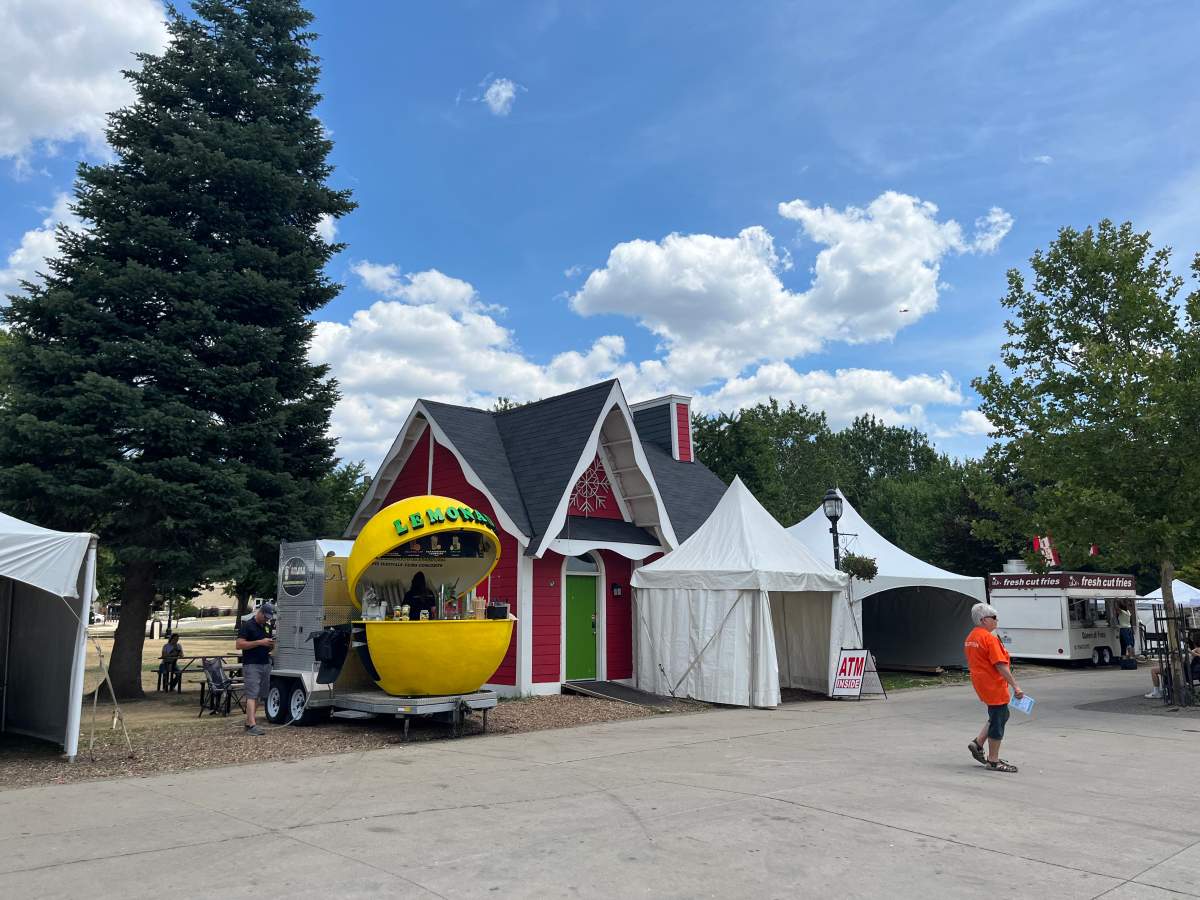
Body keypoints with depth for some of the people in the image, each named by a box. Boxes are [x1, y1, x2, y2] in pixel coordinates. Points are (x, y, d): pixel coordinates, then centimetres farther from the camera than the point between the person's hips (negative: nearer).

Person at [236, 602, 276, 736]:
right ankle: (252, 725, -18)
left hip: (265, 664, 8)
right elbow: (239, 645, -14)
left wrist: (271, 645, 4)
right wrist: (260, 642, -19)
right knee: (252, 695, -12)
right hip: (251, 665, -8)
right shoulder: (247, 625, -5)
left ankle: (248, 722, 17)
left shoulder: (265, 627, 18)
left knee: (259, 695, 8)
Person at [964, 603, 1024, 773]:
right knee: (998, 721, 1)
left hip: (981, 684, 9)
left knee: (1001, 716, 22)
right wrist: (1015, 686, -21)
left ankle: (978, 744, 20)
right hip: (994, 686, -9)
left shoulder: (970, 638, 10)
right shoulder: (989, 638, -20)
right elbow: (1001, 665, -23)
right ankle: (993, 761, 10)